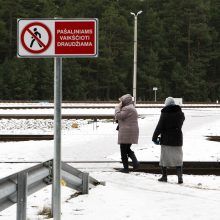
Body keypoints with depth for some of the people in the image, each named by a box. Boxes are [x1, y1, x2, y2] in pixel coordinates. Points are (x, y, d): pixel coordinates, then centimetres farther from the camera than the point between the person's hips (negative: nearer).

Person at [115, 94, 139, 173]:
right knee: (127, 149, 20)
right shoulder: (132, 108, 17)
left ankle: (126, 168, 3)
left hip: (126, 133, -10)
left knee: (124, 151, 0)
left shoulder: (127, 109, -16)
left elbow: (118, 116, -19)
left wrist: (118, 107, -9)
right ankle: (135, 161, 0)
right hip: (133, 131, 10)